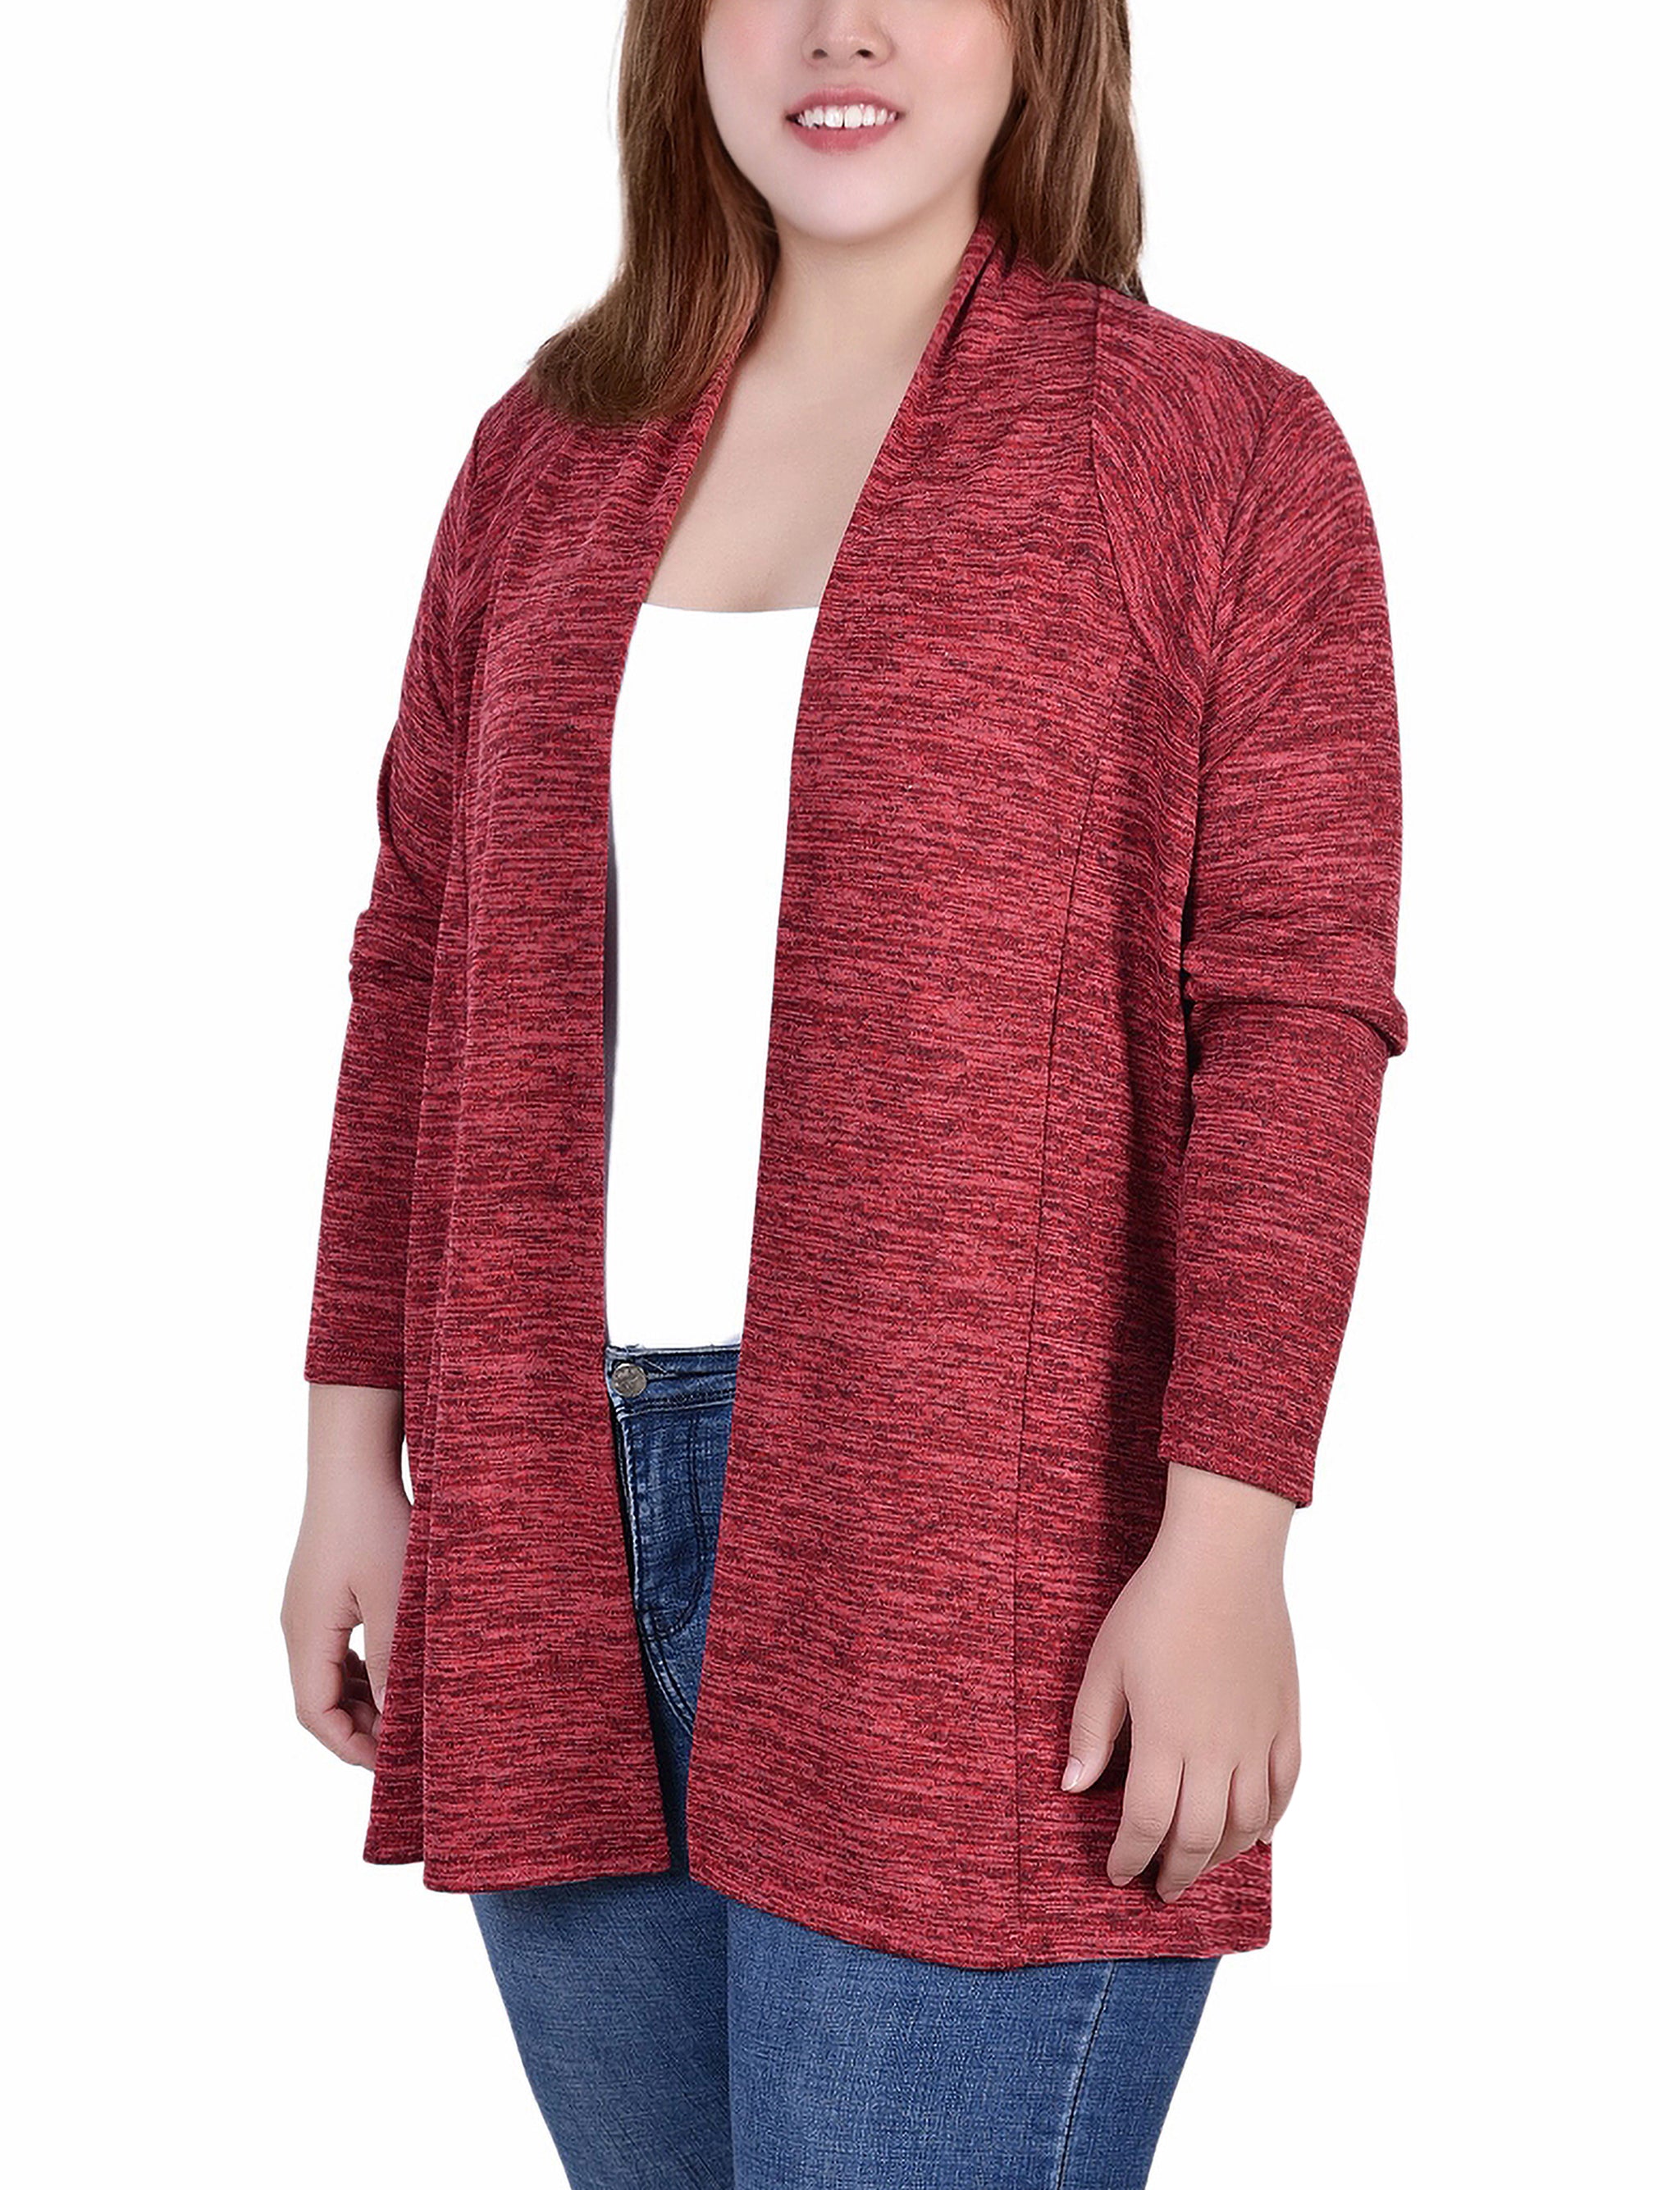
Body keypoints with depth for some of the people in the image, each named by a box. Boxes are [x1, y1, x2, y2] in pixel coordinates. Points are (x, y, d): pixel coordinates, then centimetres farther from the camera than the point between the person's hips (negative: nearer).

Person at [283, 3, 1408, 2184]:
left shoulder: (1222, 451, -2)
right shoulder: (553, 459, 11)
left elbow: (1293, 1012, -8)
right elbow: (427, 959, 13)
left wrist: (1224, 1550, -15)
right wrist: (355, 1456, 9)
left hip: (977, 1562, -5)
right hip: (561, 1520, 5)